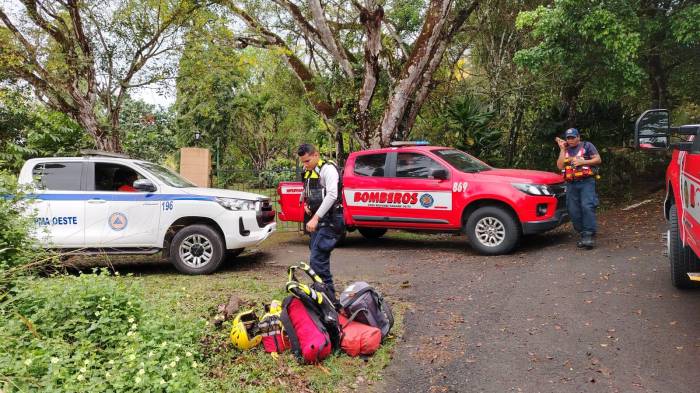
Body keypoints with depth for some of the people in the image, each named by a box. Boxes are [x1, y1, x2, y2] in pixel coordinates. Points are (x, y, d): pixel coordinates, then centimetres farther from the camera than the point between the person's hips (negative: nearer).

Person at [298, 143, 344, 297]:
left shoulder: (328, 169, -12)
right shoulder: (308, 171, 15)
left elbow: (332, 195, -23)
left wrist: (315, 218, -26)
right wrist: (306, 203, 5)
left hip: (328, 220, -9)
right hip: (316, 221, 9)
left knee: (317, 259, -15)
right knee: (320, 258, 14)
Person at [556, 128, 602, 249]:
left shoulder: (587, 146, 8)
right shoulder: (565, 150, 18)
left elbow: (598, 159, 2)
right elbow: (560, 166, 5)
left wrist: (582, 162, -10)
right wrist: (562, 149, 3)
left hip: (586, 182, -5)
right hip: (571, 184, 5)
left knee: (587, 207, -19)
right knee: (574, 212, 0)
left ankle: (589, 235, -19)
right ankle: (583, 235, 8)